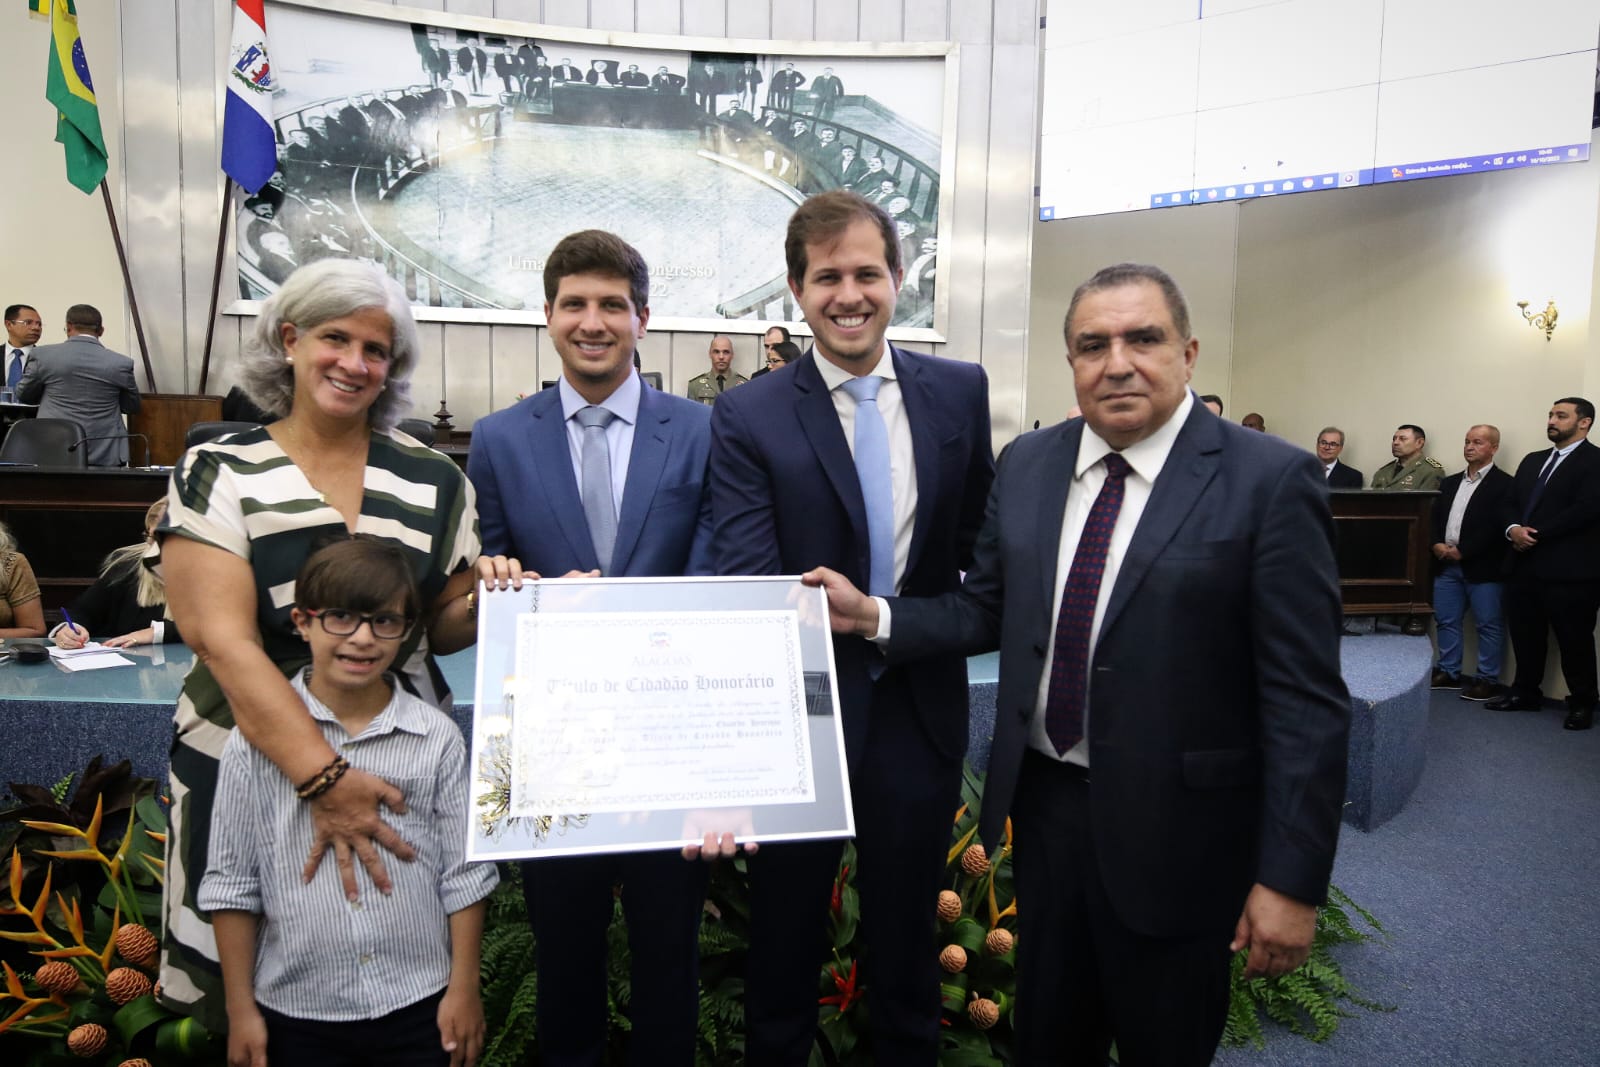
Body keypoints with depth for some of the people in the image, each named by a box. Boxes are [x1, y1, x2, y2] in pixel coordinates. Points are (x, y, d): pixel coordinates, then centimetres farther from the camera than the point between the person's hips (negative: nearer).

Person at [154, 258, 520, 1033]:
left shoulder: (432, 481, 1)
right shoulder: (217, 475, -5)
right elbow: (223, 640, -15)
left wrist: (484, 600, -16)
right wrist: (324, 778, -25)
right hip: (253, 763, -1)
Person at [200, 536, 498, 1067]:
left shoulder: (437, 737, -7)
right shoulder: (254, 741, -7)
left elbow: (462, 874, -1)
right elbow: (233, 882, 0)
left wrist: (464, 989, 0)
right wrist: (240, 1008, 2)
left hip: (419, 1007, 0)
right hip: (296, 1010, 0)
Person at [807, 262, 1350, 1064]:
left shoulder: (1269, 481, -14)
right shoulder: (1026, 465, 2)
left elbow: (1305, 699, -14)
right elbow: (987, 609, 7)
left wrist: (1291, 880, -14)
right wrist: (873, 616, -9)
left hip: (1174, 829, -4)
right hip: (1044, 803, 4)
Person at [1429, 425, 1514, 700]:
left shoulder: (1504, 484, -5)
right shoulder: (1449, 483, 16)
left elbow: (1498, 526, -15)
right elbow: (1434, 518, 12)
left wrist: (1462, 551, -16)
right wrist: (1436, 544, -7)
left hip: (1482, 566, -6)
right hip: (1446, 565, 6)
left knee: (1487, 625, 3)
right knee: (1446, 621, 10)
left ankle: (1487, 679, 11)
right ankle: (1449, 672, 21)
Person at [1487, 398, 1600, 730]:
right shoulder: (1532, 460, 18)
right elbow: (1513, 503, 14)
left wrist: (1536, 534, -16)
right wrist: (1513, 529, -7)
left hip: (1569, 568, -7)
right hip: (1525, 564, 7)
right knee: (1525, 633, 13)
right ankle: (1526, 693, 26)